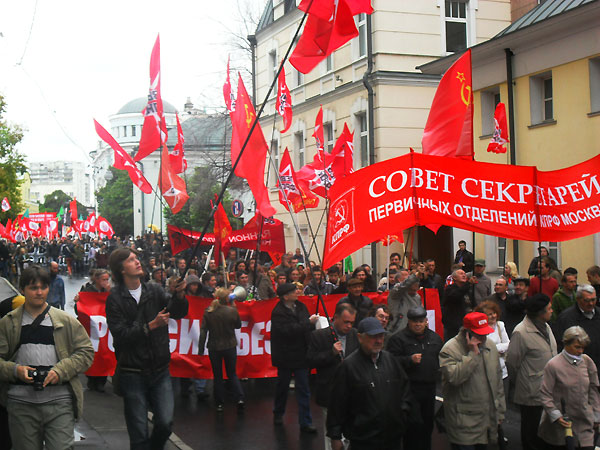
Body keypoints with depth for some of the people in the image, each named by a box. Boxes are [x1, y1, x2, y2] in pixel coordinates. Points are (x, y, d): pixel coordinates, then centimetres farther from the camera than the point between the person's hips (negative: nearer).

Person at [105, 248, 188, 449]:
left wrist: (179, 295, -21)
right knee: (139, 434, 1)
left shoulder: (153, 291, 7)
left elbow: (179, 312, -1)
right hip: (133, 374, -3)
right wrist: (151, 325, -21)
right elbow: (120, 335, -13)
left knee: (165, 423, -6)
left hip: (160, 371, 3)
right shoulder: (115, 299, -4)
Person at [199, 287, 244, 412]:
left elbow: (203, 330, -6)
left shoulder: (208, 312, -8)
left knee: (217, 376, 12)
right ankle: (240, 398, -1)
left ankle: (219, 403, 15)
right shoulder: (232, 311, -12)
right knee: (232, 374, 14)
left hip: (214, 348, 0)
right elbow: (238, 325, 5)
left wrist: (201, 348, -1)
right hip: (230, 346, 0)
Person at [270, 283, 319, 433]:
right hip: (285, 356, -4)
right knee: (282, 387, 15)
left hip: (301, 354, 4)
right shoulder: (278, 313, -15)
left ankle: (305, 423, 5)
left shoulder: (300, 306, 4)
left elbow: (308, 328, 13)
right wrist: (309, 322, -24)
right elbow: (289, 330, -28)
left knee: (304, 390, 2)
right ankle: (278, 414, 37)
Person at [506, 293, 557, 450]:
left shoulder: (545, 326, 7)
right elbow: (512, 361, -14)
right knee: (531, 431, 8)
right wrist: (519, 382, -1)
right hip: (532, 392, -8)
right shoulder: (521, 332, -22)